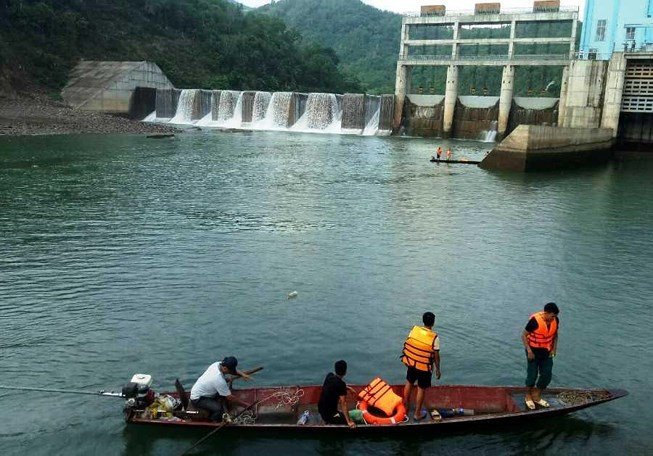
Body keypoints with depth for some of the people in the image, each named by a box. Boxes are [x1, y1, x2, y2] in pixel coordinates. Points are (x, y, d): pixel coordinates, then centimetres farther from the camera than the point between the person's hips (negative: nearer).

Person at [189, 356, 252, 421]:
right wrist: (245, 405, -14)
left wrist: (242, 374, -7)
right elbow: (230, 398, -24)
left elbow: (234, 370, 11)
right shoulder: (219, 380, -33)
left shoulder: (217, 364, -11)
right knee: (218, 409, -30)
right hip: (197, 399, -10)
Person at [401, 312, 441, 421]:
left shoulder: (414, 330, -10)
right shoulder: (434, 337, -20)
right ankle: (417, 413, 23)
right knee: (421, 389, 11)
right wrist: (437, 369, 1)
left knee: (409, 383, 24)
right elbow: (436, 356, -13)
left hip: (411, 363, 4)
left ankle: (405, 405, 41)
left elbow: (407, 345, 1)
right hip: (425, 368, -4)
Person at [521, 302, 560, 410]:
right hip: (533, 352, -5)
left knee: (546, 376, 10)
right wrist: (529, 351, -20)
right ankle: (528, 397, 26)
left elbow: (555, 334, 10)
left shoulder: (555, 320, -9)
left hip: (546, 353, 6)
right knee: (532, 375, 4)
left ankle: (537, 397, 29)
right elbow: (524, 335, -16)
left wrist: (554, 348, 0)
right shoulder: (535, 320, -26)